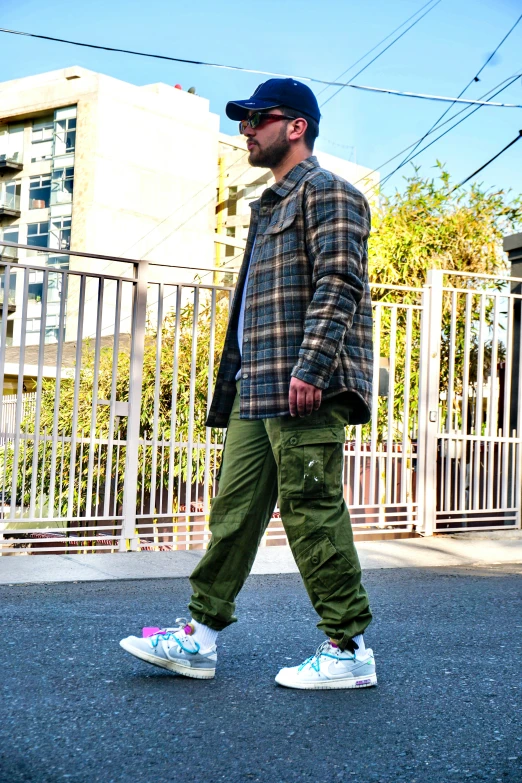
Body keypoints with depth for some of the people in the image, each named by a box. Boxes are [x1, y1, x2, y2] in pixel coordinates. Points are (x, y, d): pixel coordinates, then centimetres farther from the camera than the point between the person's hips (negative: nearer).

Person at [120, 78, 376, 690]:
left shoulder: (325, 191, -1)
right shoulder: (269, 206, 27)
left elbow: (339, 283, -14)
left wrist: (310, 368, -23)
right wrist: (238, 381, 22)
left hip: (306, 388, -9)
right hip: (256, 389, 9)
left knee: (312, 512, -7)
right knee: (235, 510, 7)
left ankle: (348, 650, 2)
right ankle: (200, 637, 12)